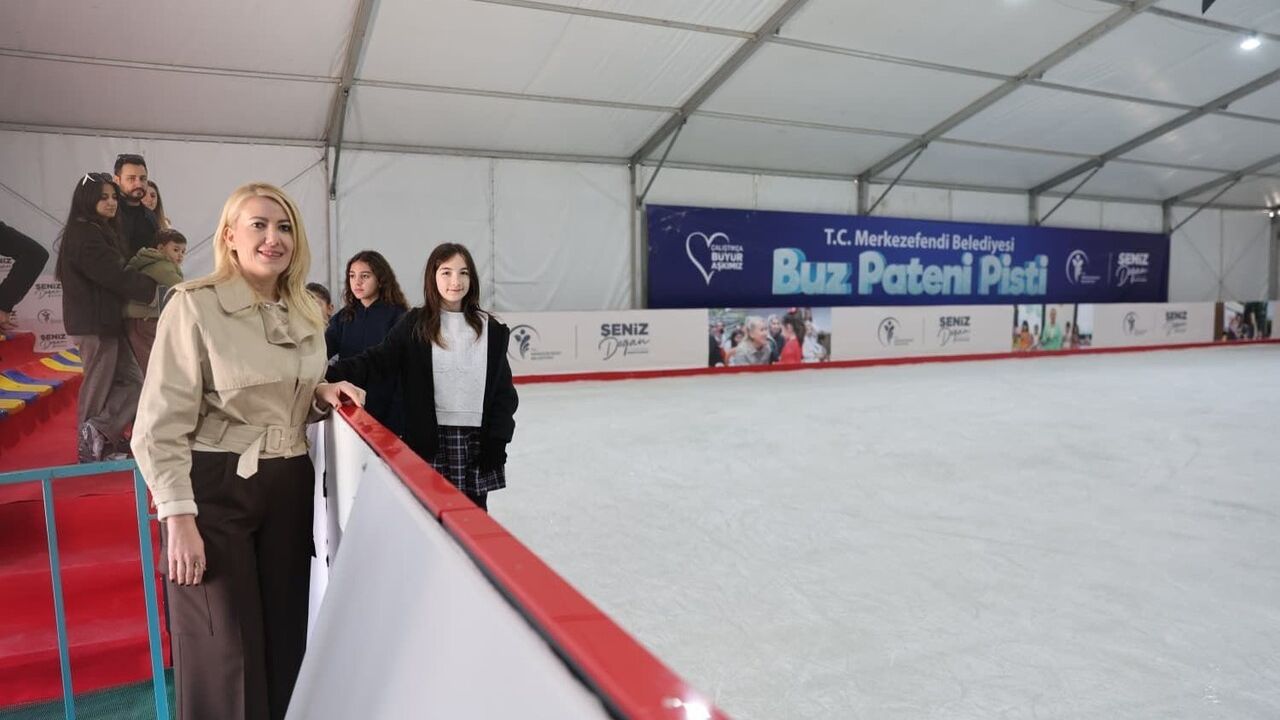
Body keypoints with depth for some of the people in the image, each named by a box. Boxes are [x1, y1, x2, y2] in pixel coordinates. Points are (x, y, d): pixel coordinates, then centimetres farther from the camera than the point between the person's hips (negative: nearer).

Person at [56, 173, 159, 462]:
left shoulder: (102, 231, 15)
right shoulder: (84, 234, -15)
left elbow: (114, 272, 13)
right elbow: (116, 276, -19)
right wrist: (151, 286, -7)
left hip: (107, 322, 9)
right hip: (94, 324, -9)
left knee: (131, 382, 7)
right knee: (98, 388, 0)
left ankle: (98, 436, 10)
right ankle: (90, 449, 7)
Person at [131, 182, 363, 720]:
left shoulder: (306, 313, 7)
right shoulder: (195, 304, -11)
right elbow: (162, 425, -12)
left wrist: (323, 395, -1)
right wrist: (179, 518, -16)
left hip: (289, 487, 6)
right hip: (215, 489, -5)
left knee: (285, 638, 14)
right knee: (225, 653, 3)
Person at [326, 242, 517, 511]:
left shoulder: (491, 329, 4)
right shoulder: (415, 324, 1)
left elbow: (504, 390, 6)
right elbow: (377, 361, -8)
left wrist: (498, 440, -1)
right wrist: (330, 374, -25)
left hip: (477, 440, 1)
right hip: (430, 440, -1)